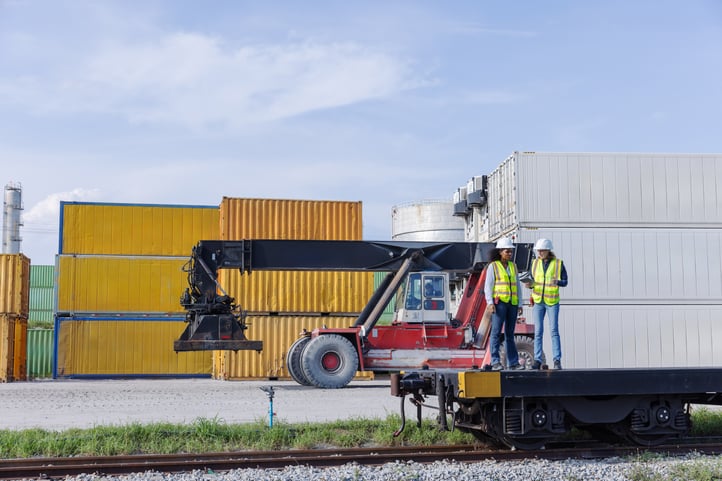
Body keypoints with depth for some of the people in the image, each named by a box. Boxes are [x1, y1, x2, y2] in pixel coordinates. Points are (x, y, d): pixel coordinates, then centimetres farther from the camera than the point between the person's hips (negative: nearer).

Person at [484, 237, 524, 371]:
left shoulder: (513, 266, 14)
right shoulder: (493, 266, -2)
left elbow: (517, 286, 15)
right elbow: (488, 286, -6)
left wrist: (520, 304, 9)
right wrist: (490, 303, -17)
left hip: (512, 303, 5)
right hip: (499, 302, -5)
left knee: (510, 333, 8)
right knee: (496, 331, -11)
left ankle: (513, 362, 11)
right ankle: (495, 362, -11)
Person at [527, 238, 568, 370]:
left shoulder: (558, 263, -3)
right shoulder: (535, 263, 5)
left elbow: (565, 282, 0)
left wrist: (557, 282, -21)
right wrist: (530, 284, -10)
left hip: (552, 301, -3)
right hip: (537, 301, 3)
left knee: (554, 330, -6)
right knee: (538, 331, 1)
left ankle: (557, 360, -3)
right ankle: (537, 360, 3)